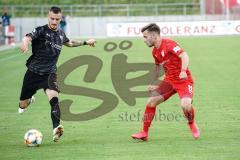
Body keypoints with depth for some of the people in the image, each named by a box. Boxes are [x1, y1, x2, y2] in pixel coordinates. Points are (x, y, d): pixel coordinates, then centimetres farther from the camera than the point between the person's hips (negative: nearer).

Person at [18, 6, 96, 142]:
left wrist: (86, 42, 33)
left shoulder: (61, 34, 8)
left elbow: (69, 43, 33)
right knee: (23, 105, 8)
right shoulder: (41, 31, -10)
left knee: (53, 97, -27)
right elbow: (28, 37, -32)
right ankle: (30, 100, 45)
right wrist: (25, 43, -55)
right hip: (34, 72, -2)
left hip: (50, 73, 2)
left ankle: (56, 128, -36)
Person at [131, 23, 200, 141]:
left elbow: (184, 56, -27)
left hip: (183, 80, -7)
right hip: (169, 80, 7)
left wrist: (183, 71, -42)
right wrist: (153, 84, 17)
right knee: (151, 101, -7)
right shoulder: (155, 51, 8)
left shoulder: (168, 44, -17)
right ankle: (144, 133, 3)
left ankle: (192, 125, 4)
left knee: (186, 105, -29)